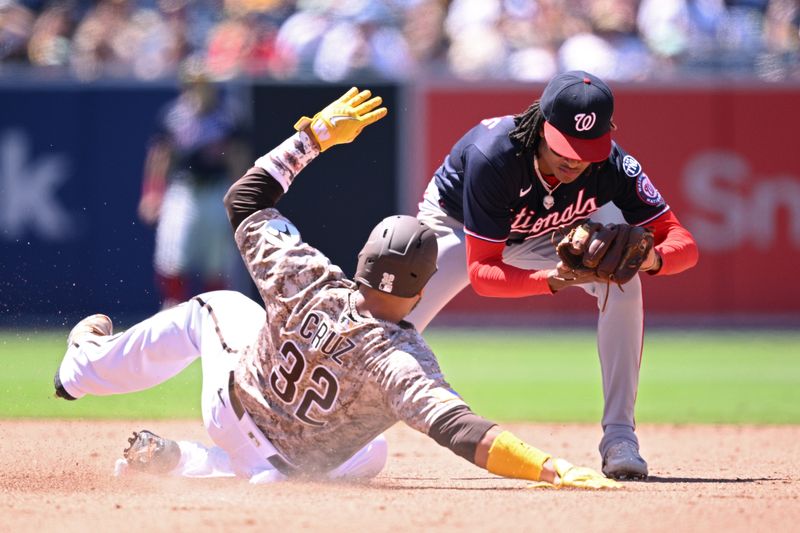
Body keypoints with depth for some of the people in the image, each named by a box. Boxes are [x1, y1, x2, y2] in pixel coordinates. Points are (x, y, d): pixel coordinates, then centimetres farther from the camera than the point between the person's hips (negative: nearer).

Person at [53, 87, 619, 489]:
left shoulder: (305, 280, -28)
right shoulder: (402, 360, -37)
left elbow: (245, 199, -12)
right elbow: (458, 429, -50)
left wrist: (316, 133, -5)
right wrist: (552, 470, -57)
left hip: (232, 403, 2)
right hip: (295, 469, -2)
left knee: (213, 308, 28)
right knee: (371, 455, 34)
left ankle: (89, 365, 50)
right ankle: (182, 462, 21)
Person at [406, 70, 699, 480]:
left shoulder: (614, 168, -33)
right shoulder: (492, 157, -42)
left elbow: (684, 244, -29)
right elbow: (481, 272, -38)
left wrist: (653, 258, -53)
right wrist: (551, 280, -56)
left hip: (549, 232, 2)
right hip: (458, 227, -2)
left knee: (622, 285, -25)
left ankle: (619, 435, -18)